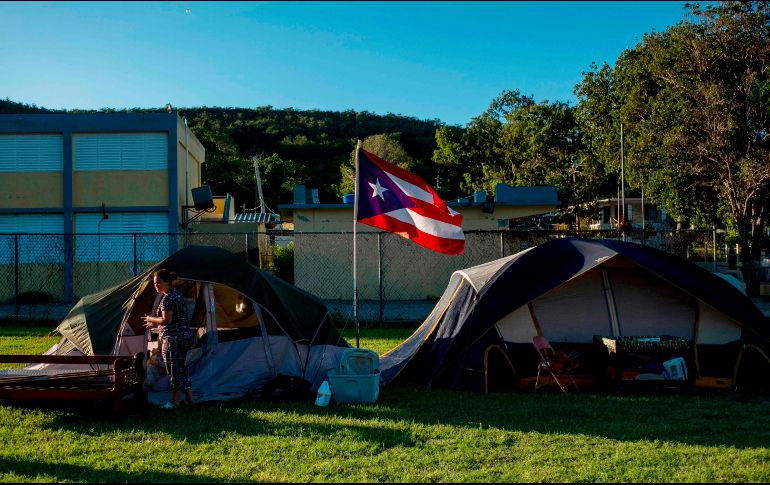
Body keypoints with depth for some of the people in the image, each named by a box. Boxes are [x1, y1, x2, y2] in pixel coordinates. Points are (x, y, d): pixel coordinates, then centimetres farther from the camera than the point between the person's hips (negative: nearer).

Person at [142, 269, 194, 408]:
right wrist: (156, 323, 18)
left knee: (174, 370, -2)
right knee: (182, 368, 15)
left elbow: (167, 320, -22)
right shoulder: (179, 295, 15)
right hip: (186, 335, 10)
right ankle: (189, 398, 16)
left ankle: (175, 402, 5)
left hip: (173, 338, -10)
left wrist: (152, 319, -5)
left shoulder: (167, 298, -15)